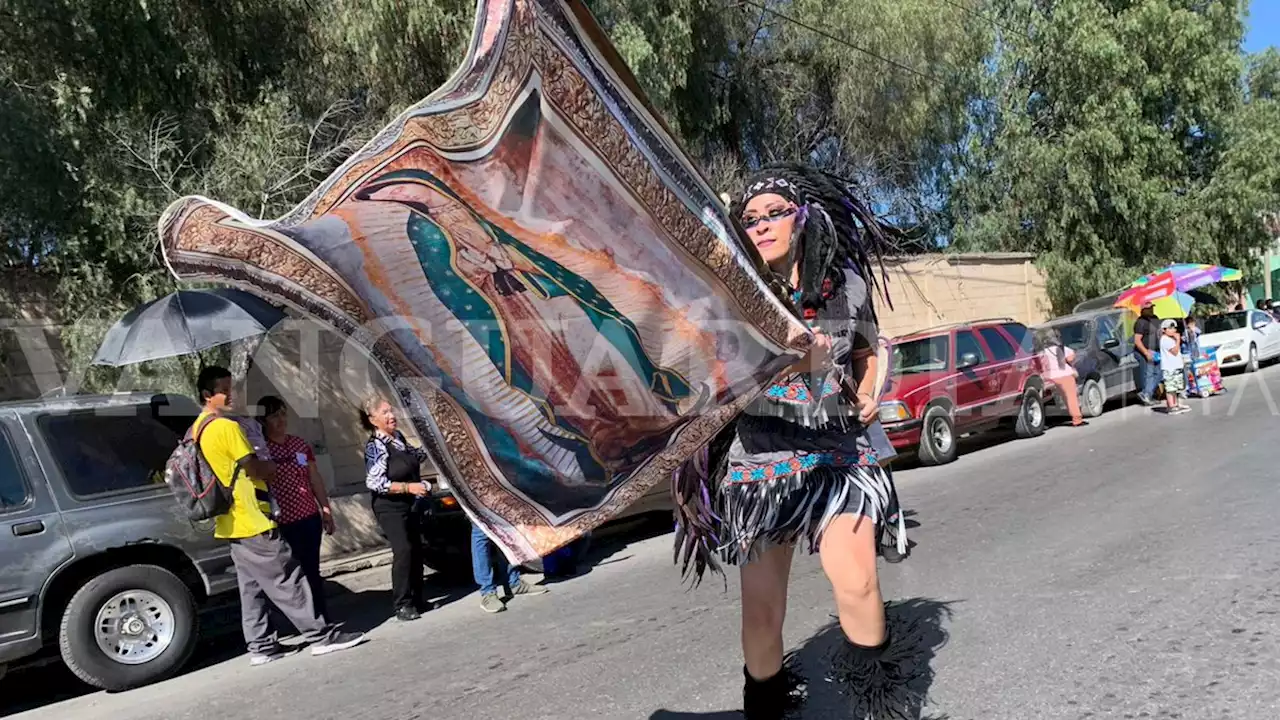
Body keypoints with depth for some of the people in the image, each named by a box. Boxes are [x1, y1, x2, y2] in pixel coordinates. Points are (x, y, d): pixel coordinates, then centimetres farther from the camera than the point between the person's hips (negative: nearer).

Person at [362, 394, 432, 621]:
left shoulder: (398, 436, 5)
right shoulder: (375, 446, -19)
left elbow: (413, 457, 24)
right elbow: (374, 482, -24)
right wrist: (408, 487, -25)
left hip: (410, 504, 8)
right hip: (390, 507, -8)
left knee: (416, 549, 10)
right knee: (403, 551, -15)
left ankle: (416, 598, 21)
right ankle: (401, 605, -6)